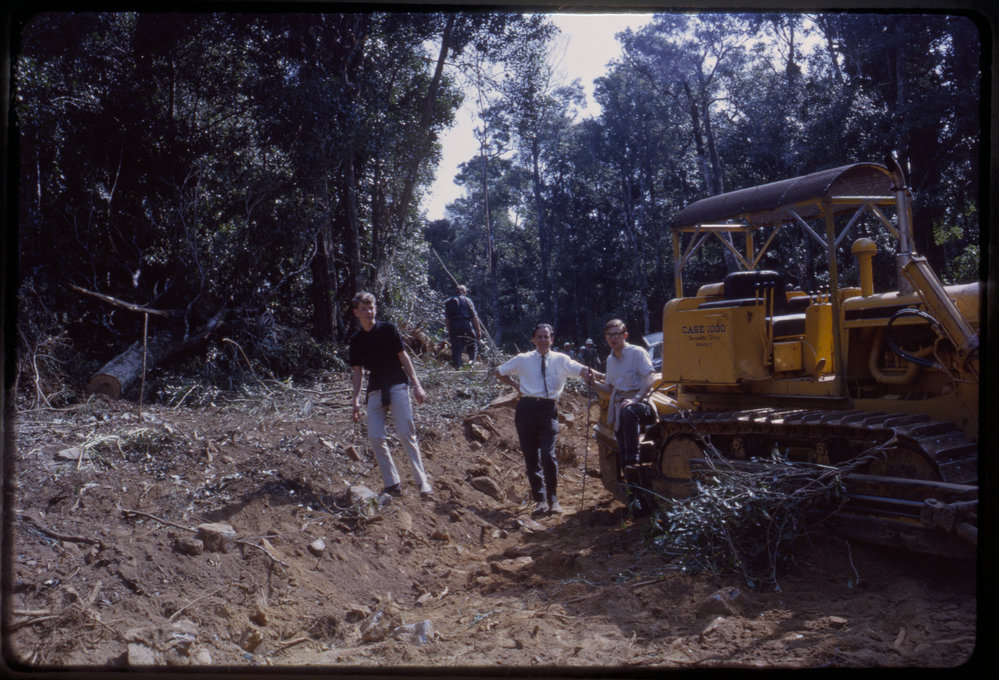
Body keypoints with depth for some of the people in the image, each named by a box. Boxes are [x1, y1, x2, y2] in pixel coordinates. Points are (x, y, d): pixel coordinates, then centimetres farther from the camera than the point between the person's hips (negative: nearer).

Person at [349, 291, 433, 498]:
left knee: (406, 433, -10)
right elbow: (358, 371, 15)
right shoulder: (356, 339, 11)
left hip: (397, 386, -4)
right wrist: (356, 400, 9)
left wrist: (416, 385, -5)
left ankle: (422, 481, -4)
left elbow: (403, 357, 1)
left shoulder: (388, 329, 1)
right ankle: (392, 484, 5)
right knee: (375, 437, -4)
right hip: (375, 391, 4)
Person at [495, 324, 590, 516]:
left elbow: (581, 370, -11)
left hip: (548, 409, -2)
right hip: (527, 408, 2)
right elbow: (500, 372, 21)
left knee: (548, 454, -15)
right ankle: (539, 499, 14)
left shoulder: (560, 360, 6)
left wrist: (589, 373, -33)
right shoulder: (523, 360, 9)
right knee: (531, 456, 3)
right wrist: (516, 386, 10)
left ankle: (553, 499, 0)